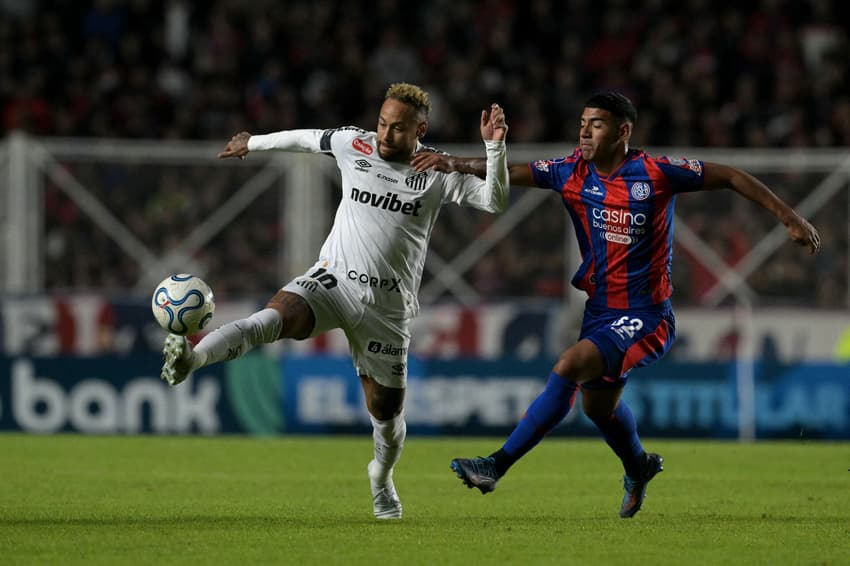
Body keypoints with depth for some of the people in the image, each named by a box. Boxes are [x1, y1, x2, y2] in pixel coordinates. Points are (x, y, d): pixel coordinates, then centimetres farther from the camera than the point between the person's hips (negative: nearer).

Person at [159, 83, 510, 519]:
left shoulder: (436, 173, -2)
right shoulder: (353, 145, 2)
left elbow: (494, 202, -8)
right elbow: (303, 138, 20)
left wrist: (494, 147, -21)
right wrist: (253, 143, 33)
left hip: (387, 304, 0)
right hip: (332, 280, 0)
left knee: (387, 411, 5)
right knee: (277, 315, -33)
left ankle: (382, 476, 37)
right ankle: (190, 358, -52)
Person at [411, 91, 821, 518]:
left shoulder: (657, 174, -14)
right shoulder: (572, 173, -2)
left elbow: (731, 177, -5)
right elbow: (509, 173, -10)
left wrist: (790, 219, -4)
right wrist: (455, 163, -27)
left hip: (646, 318, -7)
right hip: (600, 311, 7)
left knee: (568, 368, -25)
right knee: (597, 406, 22)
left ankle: (498, 465, -23)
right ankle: (639, 468, 54)